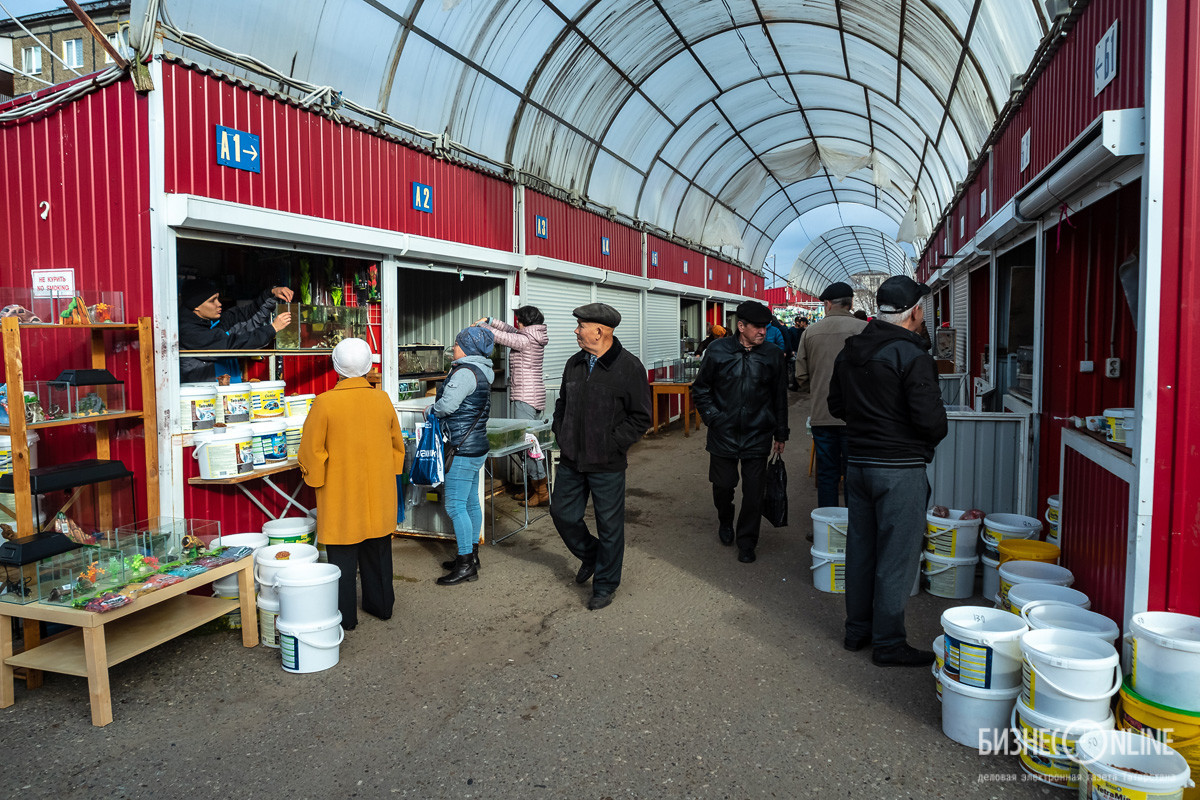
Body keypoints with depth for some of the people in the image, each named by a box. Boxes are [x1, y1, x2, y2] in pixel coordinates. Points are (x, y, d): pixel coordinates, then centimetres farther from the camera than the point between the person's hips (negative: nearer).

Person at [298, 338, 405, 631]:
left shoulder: (325, 403, -15)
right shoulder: (383, 400, -1)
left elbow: (311, 451, -11)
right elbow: (397, 445, 9)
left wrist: (315, 478, 6)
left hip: (341, 495, -4)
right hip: (378, 494, 4)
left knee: (343, 555, 6)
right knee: (377, 551, 17)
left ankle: (345, 615, 14)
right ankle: (380, 604, 29)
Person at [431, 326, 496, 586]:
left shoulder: (465, 373, -16)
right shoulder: (482, 372, 14)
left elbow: (447, 405, -20)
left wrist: (430, 410, -1)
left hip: (463, 449, -10)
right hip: (477, 447, 10)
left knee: (455, 506, -6)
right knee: (471, 502, 16)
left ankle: (466, 565, -2)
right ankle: (472, 555, 26)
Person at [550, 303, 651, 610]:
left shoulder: (629, 367, -12)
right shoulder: (574, 364, 7)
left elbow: (640, 418, -10)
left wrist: (611, 445, -14)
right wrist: (561, 435, 8)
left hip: (607, 465, -6)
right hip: (571, 460, 6)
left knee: (609, 525, 5)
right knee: (563, 514, 14)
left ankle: (605, 585, 24)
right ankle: (590, 554, 42)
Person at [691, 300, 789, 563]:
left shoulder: (773, 355, 1)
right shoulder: (718, 351, -3)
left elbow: (780, 398, 9)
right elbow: (700, 390, 7)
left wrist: (780, 435, 10)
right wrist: (713, 418, -3)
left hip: (757, 437, 0)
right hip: (724, 434, 0)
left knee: (753, 492, 2)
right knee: (723, 485, 9)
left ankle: (747, 542, 19)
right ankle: (725, 521, 42)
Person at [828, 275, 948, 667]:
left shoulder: (850, 351, 7)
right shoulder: (912, 355, -16)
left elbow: (836, 404, 15)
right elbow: (931, 418, -19)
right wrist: (933, 437, 1)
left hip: (858, 462, 8)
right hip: (900, 469, -7)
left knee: (860, 547, 16)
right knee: (897, 555, 2)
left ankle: (857, 630, 28)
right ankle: (888, 643, 11)